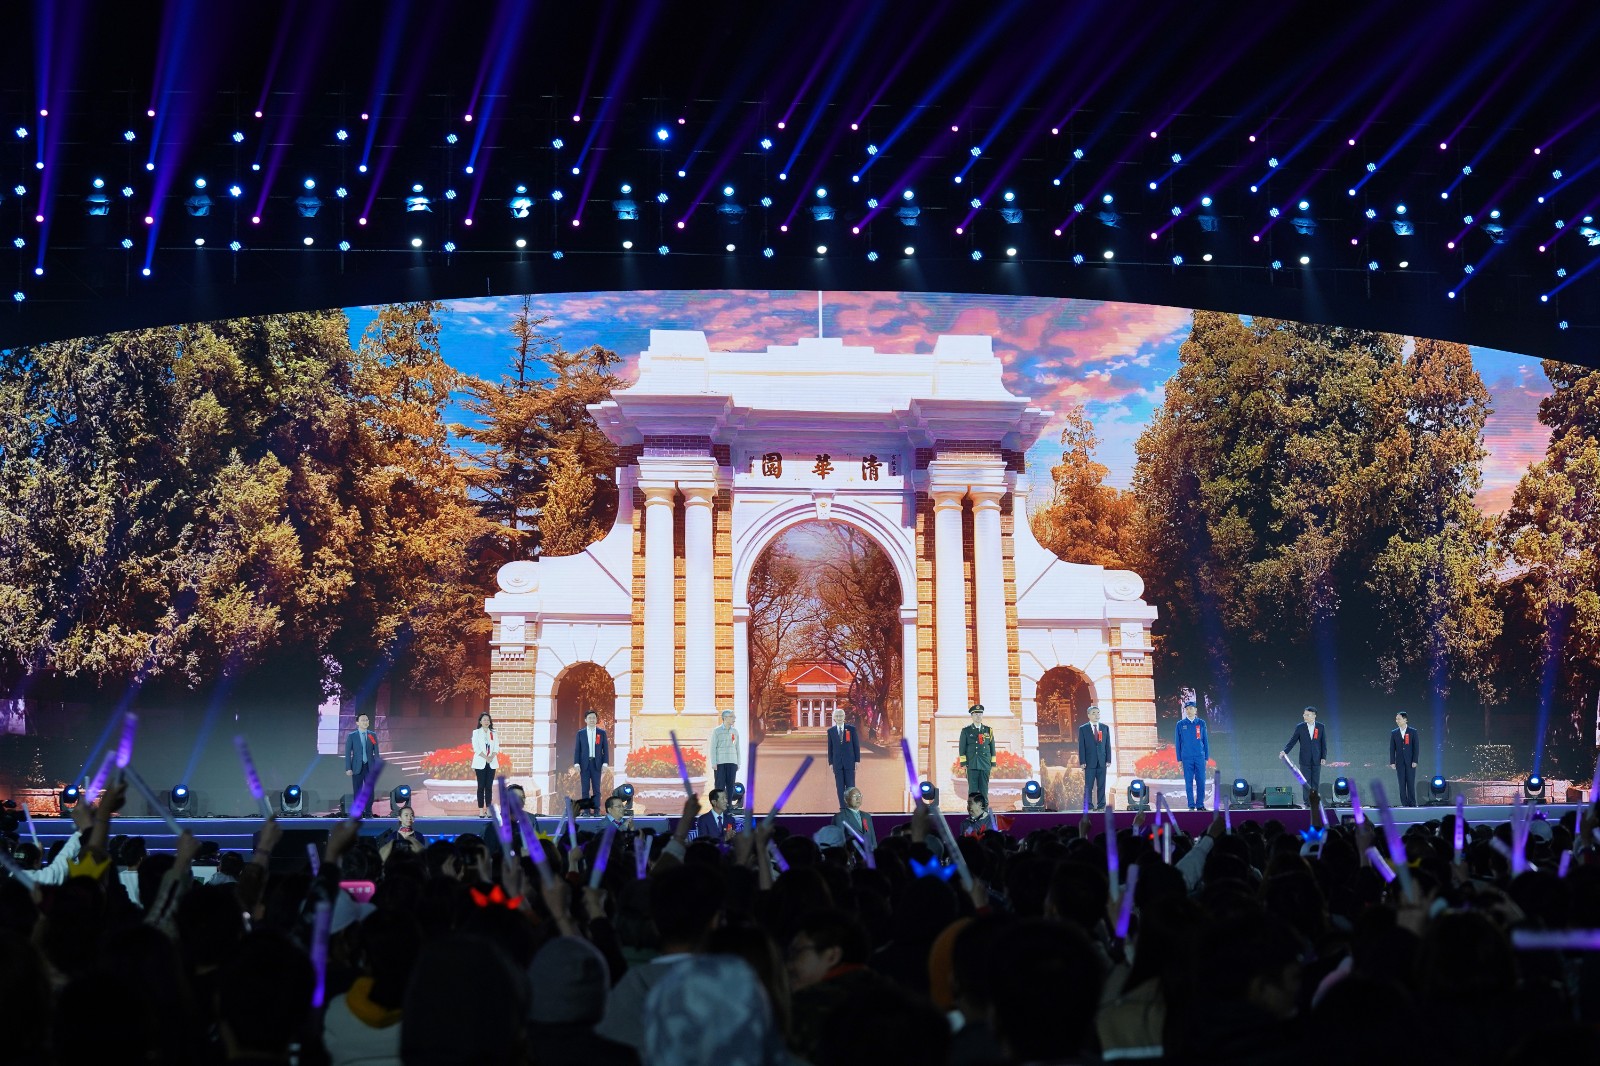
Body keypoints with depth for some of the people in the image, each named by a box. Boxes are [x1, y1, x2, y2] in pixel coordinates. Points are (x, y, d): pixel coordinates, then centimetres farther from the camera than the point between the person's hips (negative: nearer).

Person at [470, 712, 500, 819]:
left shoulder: (493, 734, 11)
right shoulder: (476, 732, 3)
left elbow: (496, 748, 5)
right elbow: (476, 748, -7)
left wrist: (492, 757, -14)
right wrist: (486, 757, -16)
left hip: (492, 763, 3)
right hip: (480, 763, -3)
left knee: (489, 786, 2)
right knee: (481, 786, -3)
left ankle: (488, 809, 3)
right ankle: (481, 810, -2)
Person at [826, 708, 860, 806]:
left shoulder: (851, 729, 1)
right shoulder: (831, 731, 5)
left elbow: (856, 745, 2)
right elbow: (830, 748, 7)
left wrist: (857, 760, -2)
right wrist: (830, 763, 3)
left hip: (849, 761, -1)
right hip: (837, 763, 1)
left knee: (850, 786, -1)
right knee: (840, 787, 2)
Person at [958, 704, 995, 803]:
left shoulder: (988, 730, 13)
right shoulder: (966, 731, 7)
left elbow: (992, 748, 13)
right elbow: (962, 748, 4)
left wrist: (993, 764, 7)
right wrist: (963, 763, -4)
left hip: (985, 765, 2)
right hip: (971, 765, -2)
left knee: (984, 790, 2)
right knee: (972, 790, -4)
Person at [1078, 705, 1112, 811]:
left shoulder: (1105, 728, 10)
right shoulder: (1083, 729, 2)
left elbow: (1108, 745, 9)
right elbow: (1081, 746, -1)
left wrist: (1108, 760, 1)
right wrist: (1082, 762, -8)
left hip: (1102, 762, 2)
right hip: (1089, 762, -2)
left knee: (1101, 785, 3)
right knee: (1088, 786, -2)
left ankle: (1101, 806, 9)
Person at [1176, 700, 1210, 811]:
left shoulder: (1201, 723, 6)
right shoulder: (1181, 724, 5)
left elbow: (1206, 741, 9)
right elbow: (1178, 742, 7)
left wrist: (1206, 757, 5)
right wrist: (1179, 759, 3)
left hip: (1200, 757, 0)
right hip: (1187, 758, 0)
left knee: (1201, 781, -2)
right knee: (1189, 782, 0)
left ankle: (1200, 804, 6)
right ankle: (1191, 805, 5)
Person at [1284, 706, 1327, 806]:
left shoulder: (1321, 727, 0)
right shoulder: (1300, 727, -1)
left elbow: (1324, 743, 2)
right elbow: (1293, 741, -1)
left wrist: (1324, 757, -4)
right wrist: (1285, 751, -14)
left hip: (1317, 759, 0)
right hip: (1305, 760, 0)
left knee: (1316, 782, 5)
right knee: (1306, 782, 2)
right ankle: (1307, 802, 7)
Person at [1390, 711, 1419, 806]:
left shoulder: (1413, 732, 2)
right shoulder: (1394, 733, 7)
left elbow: (1416, 747, -1)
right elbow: (1392, 749, 5)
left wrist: (1415, 761, -9)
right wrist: (1392, 762, -2)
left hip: (1410, 762, -2)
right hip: (1400, 762, 2)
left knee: (1411, 783, -2)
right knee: (1402, 784, 1)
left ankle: (1412, 803, 3)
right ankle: (1404, 804, 4)